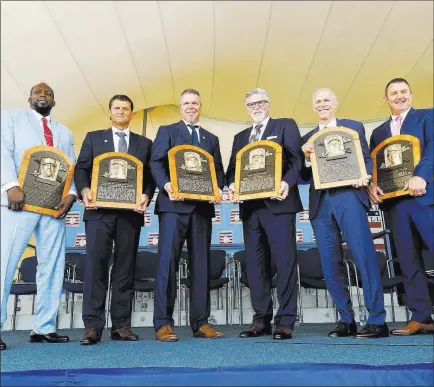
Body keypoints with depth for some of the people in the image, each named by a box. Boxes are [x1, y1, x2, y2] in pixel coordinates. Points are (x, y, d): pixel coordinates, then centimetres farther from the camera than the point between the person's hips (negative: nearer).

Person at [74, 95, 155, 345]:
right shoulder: (94, 138, 16)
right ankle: (93, 326, -6)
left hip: (131, 212, 1)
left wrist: (146, 196, -10)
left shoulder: (144, 143, 17)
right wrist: (84, 190, -12)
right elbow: (81, 169, 7)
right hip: (100, 210, -1)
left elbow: (151, 176, 9)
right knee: (96, 264, -8)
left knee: (125, 268, 2)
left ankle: (122, 325, 8)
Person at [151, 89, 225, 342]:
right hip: (174, 204, -4)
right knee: (168, 261, -8)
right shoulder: (167, 131, 12)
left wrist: (217, 189, -7)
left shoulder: (211, 138, 22)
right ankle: (163, 323, -3)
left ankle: (201, 323, 10)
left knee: (201, 264, 4)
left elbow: (218, 171, 15)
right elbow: (156, 163, 0)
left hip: (202, 206, 4)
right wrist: (166, 185, -19)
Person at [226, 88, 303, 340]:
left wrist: (287, 182, -22)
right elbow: (233, 168, 15)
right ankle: (262, 319, 14)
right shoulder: (240, 137, 23)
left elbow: (296, 159, -4)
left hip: (278, 202, -5)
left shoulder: (286, 126, 9)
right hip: (251, 205, 5)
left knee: (285, 260, -5)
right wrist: (233, 185, -7)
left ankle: (286, 320, 2)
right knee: (255, 263, 6)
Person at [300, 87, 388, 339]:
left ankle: (377, 321, -5)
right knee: (330, 265, 2)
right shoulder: (307, 138, 20)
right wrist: (307, 157, -6)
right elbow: (305, 178, 13)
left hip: (348, 196, -3)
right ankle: (347, 320, 12)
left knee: (364, 257, -11)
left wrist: (363, 177, -14)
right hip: (321, 203, 4)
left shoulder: (354, 127, 14)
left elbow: (367, 159, 8)